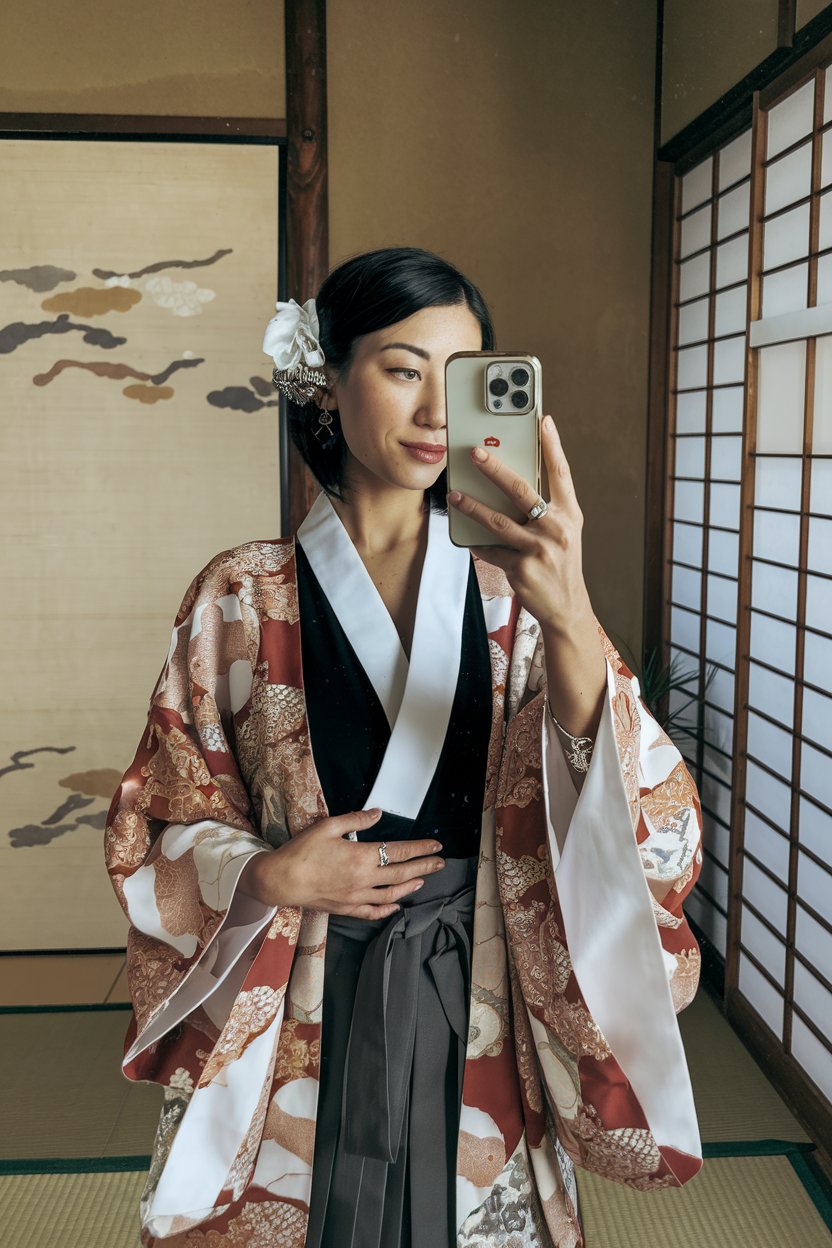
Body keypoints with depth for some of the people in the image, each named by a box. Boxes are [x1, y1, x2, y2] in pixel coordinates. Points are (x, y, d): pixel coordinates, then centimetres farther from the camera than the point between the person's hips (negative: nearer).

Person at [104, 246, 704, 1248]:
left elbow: (647, 827, -18)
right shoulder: (240, 598, -5)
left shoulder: (514, 591, -4)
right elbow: (160, 834, 2)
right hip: (298, 1037, 0)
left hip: (482, 1033, 1)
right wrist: (268, 876, -17)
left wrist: (568, 618, -35)